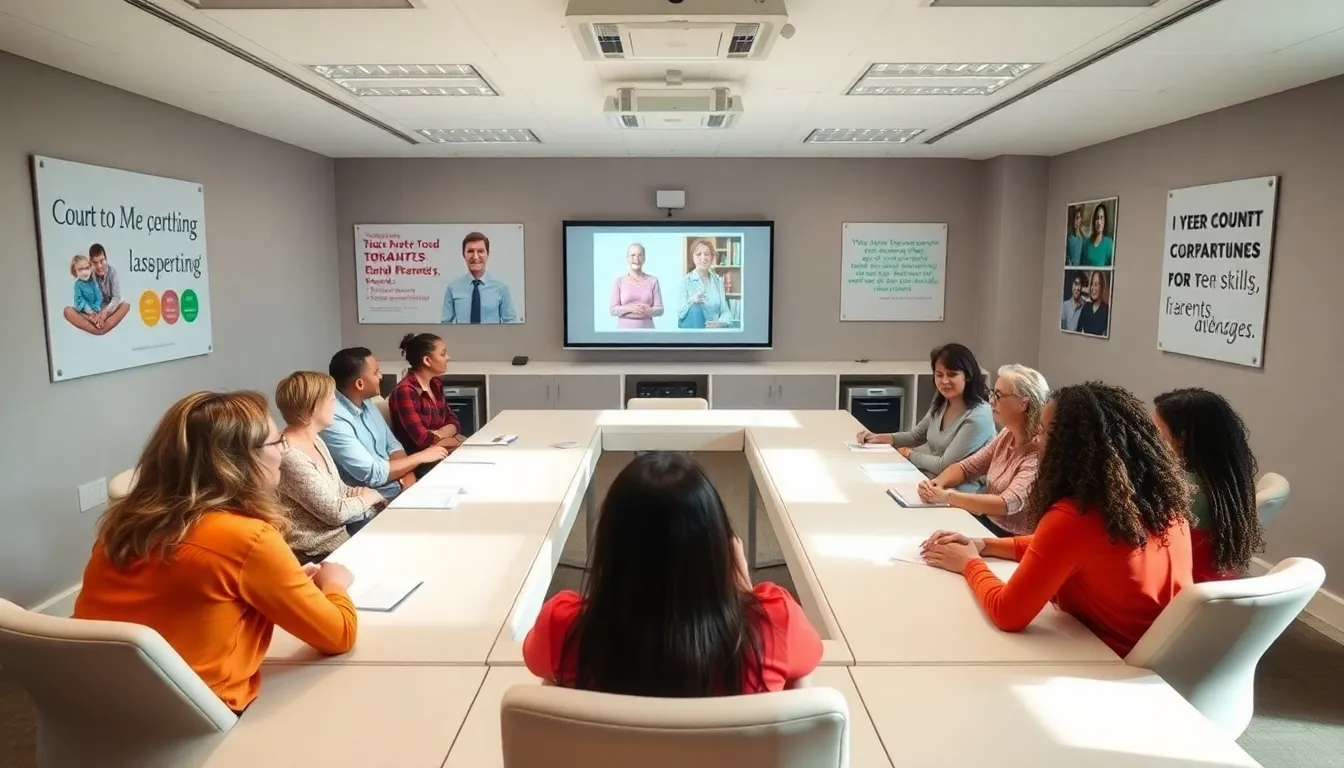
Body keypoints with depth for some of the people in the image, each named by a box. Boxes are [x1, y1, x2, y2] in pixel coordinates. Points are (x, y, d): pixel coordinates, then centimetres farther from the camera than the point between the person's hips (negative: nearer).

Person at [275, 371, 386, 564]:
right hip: (320, 551, -8)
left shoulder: (314, 440, 4)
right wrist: (367, 498, -4)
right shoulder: (291, 457, -26)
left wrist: (377, 498, -5)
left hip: (340, 528, 8)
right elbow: (335, 512, -22)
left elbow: (339, 490, 10)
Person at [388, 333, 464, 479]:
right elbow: (422, 440, -23)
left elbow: (454, 422, 8)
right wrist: (455, 441, -8)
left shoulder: (435, 384, 7)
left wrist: (438, 434, -13)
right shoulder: (405, 391, -18)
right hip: (418, 463, -8)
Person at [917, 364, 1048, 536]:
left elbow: (1008, 504, -30)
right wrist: (936, 483, -12)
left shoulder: (1040, 450, -21)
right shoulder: (1007, 434, 3)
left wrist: (948, 496, -28)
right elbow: (966, 467, 8)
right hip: (986, 522, 7)